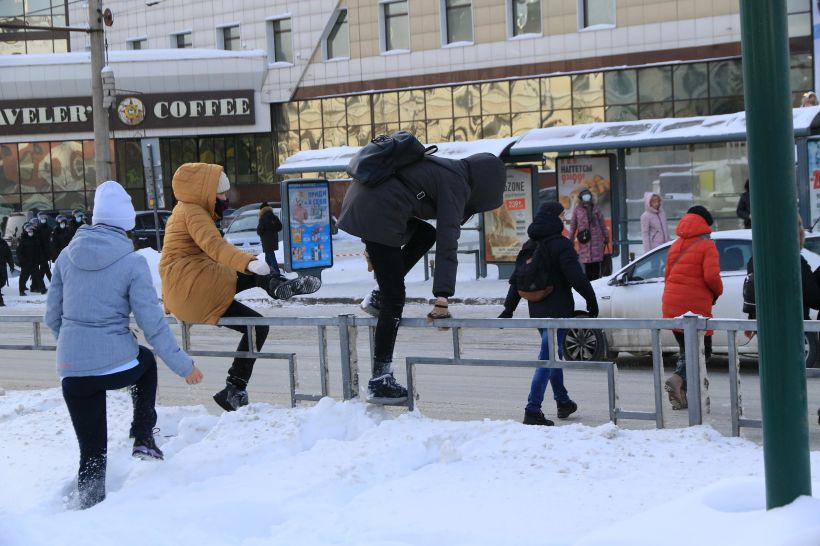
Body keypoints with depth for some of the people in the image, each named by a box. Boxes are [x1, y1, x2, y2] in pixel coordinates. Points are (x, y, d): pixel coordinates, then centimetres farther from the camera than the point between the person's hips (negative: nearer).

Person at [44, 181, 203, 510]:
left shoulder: (68, 256, 4)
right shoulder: (132, 263, -8)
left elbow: (52, 316, 11)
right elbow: (152, 324, -8)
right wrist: (183, 366, 2)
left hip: (72, 369, 2)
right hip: (117, 365, -2)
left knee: (91, 450, 15)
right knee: (146, 361, 34)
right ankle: (143, 438, 28)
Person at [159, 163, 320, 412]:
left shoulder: (186, 210, 24)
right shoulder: (194, 213, -9)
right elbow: (214, 245, -29)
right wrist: (249, 263, -44)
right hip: (193, 286, -10)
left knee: (257, 326, 8)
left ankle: (235, 391, 2)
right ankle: (278, 286, -45)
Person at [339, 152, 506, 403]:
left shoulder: (443, 169, 23)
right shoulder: (456, 184, -5)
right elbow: (447, 243, -12)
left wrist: (373, 245, 37)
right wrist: (442, 299, -16)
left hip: (359, 201, 9)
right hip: (376, 217, -9)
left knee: (426, 233, 25)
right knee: (395, 299, -2)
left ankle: (378, 297, 16)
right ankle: (379, 382, 0)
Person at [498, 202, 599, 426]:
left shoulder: (529, 246, 12)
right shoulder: (560, 244, -12)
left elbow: (517, 281, 13)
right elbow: (576, 277, -18)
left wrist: (508, 309, 16)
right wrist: (591, 300, -7)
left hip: (537, 310, 8)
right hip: (558, 310, -8)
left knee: (553, 353, 21)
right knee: (548, 357, -9)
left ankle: (563, 401, 32)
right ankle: (533, 411, -15)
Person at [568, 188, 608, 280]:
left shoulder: (595, 208, 7)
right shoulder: (577, 210, 5)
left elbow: (602, 223, 12)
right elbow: (573, 225, 9)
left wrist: (606, 236, 12)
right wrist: (571, 239, 6)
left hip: (596, 238, 1)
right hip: (584, 239, -1)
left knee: (596, 261, -3)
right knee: (587, 262, -2)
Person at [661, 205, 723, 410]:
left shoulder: (675, 246, 15)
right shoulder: (707, 246, -6)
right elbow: (711, 276, -16)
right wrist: (718, 291, 2)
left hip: (672, 306, 7)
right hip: (696, 306, -7)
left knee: (686, 350, 17)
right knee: (702, 350, 2)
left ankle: (681, 395, 7)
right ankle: (678, 379, -23)